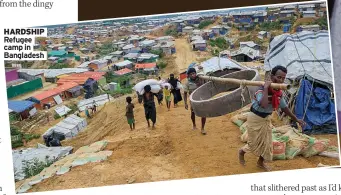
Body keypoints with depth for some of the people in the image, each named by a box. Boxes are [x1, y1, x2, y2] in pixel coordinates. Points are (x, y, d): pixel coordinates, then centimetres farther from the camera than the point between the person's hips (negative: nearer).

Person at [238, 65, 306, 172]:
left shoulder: (279, 92, -7)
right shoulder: (262, 90, -31)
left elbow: (284, 107, 8)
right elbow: (264, 105, -52)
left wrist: (296, 119, 14)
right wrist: (266, 88, -43)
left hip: (266, 119, 7)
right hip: (255, 119, -7)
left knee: (267, 142, 14)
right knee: (254, 143, 5)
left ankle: (261, 162, 36)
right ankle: (242, 151, 37)